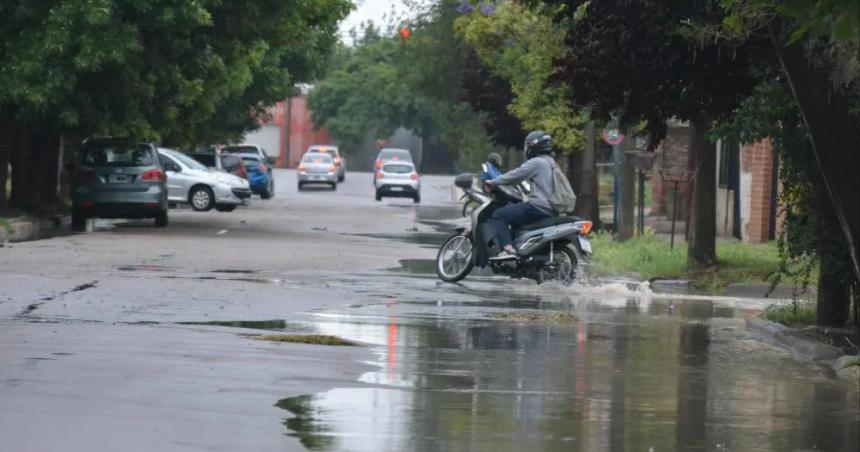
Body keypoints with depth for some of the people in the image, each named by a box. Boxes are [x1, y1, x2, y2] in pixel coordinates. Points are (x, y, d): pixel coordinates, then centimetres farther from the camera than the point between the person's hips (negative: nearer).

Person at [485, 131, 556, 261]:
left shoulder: (536, 163, -9)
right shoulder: (550, 163, 21)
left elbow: (515, 176, -11)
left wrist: (492, 182, -1)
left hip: (538, 207, -10)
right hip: (551, 211, 10)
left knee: (498, 216, -11)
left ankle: (508, 249, -27)